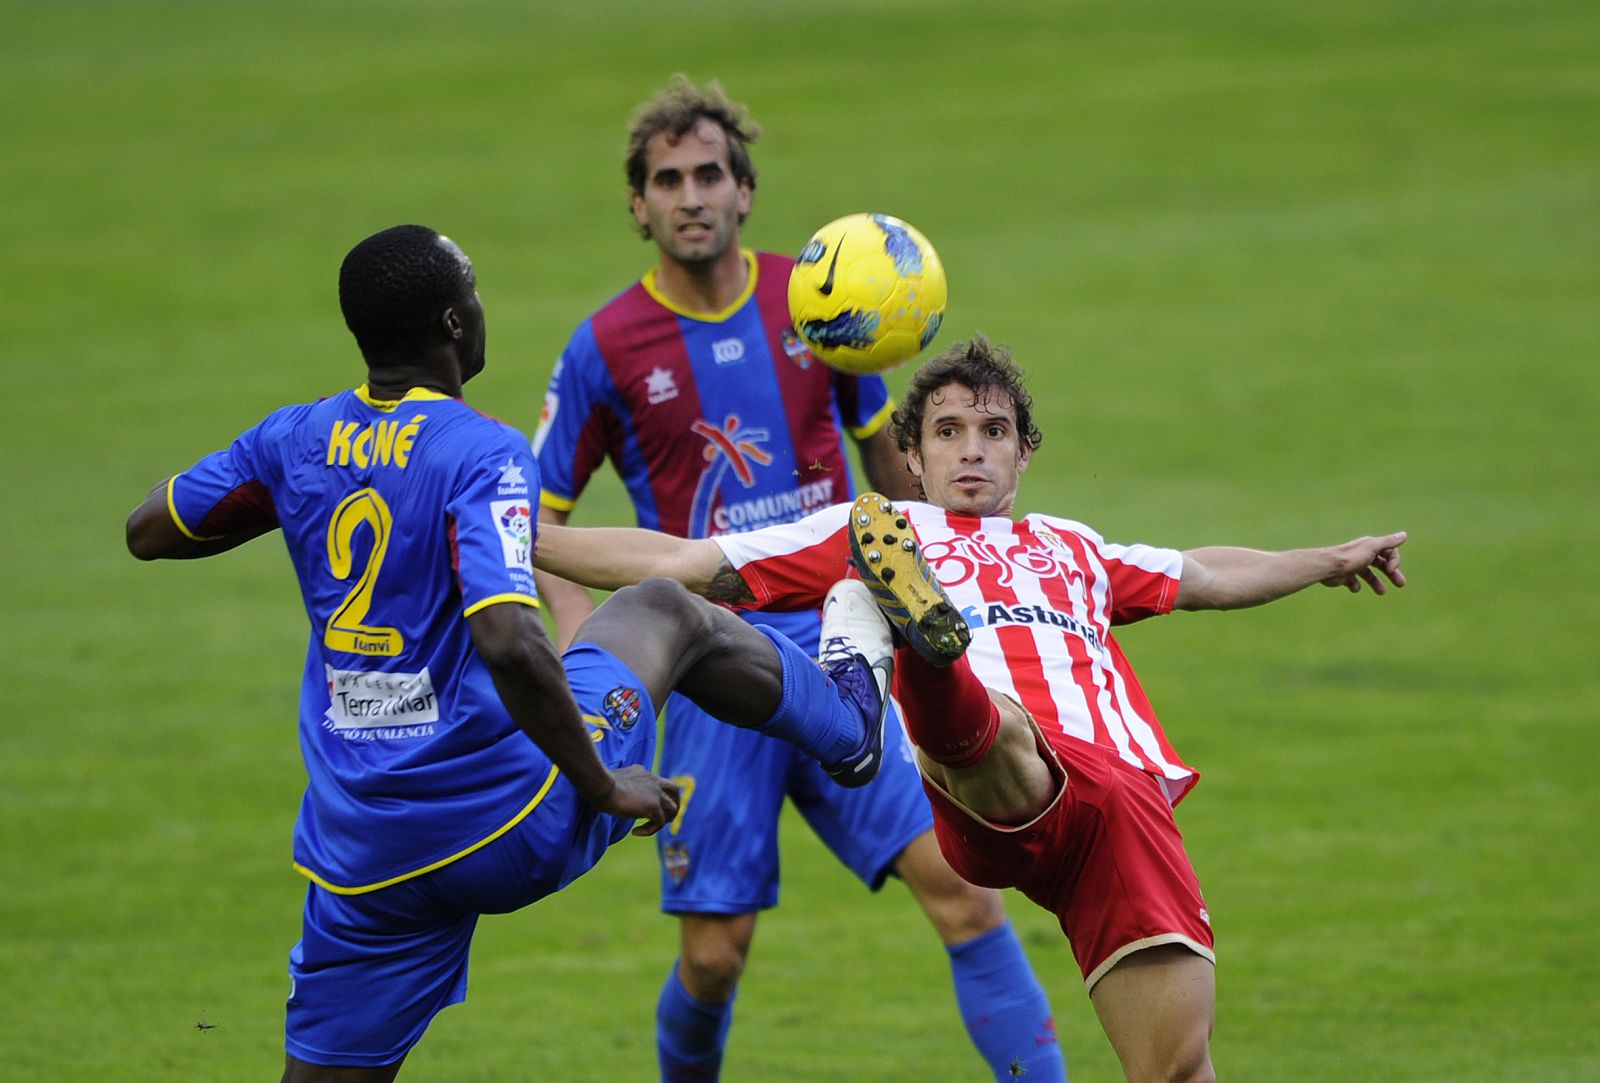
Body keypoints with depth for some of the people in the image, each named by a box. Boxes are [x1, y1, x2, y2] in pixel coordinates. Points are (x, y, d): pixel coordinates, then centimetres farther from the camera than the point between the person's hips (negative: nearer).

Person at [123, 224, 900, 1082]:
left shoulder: (294, 442, 0)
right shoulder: (481, 456, -18)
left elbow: (148, 533, 15)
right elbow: (509, 646, -30)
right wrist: (605, 789, -17)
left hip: (363, 859, 4)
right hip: (517, 826, -4)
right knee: (664, 614, 21)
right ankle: (849, 722, 47)